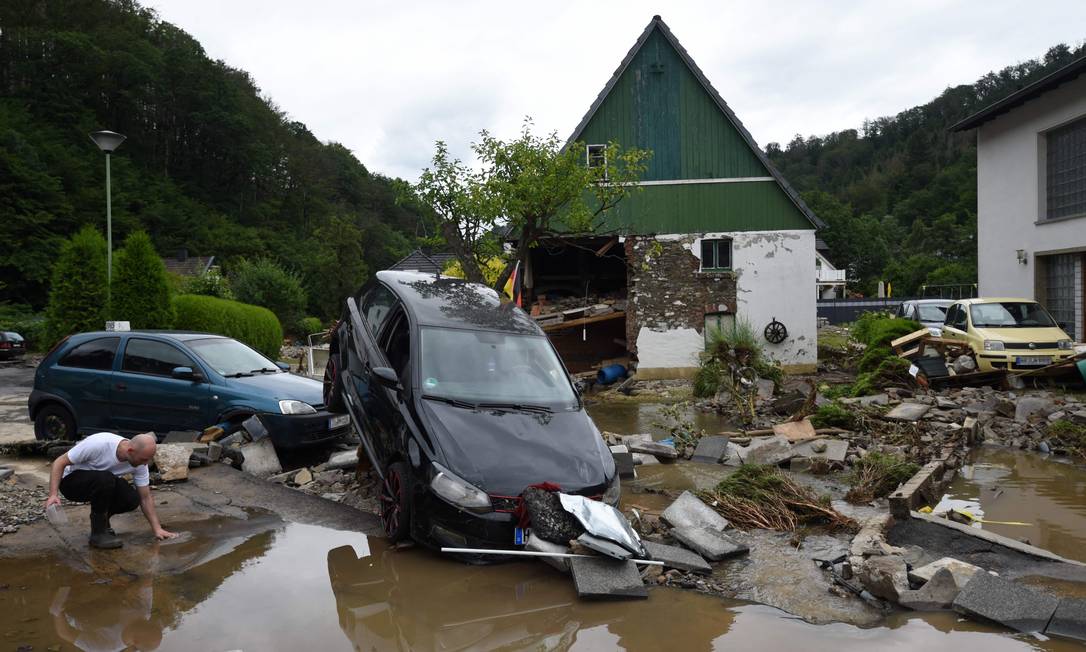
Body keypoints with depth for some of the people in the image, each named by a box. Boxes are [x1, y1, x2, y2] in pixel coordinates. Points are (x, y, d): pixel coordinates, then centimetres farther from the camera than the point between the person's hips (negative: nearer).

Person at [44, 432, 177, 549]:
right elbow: (60, 462, -23)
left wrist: (157, 529, -15)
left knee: (132, 499, -22)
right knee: (105, 479, -37)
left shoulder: (139, 463, -17)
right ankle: (98, 534, -21)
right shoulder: (98, 444, -34)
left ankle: (99, 519, 8)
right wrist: (53, 495, -33)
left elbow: (145, 497, -10)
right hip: (71, 480, -5)